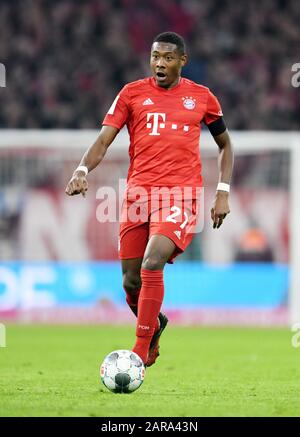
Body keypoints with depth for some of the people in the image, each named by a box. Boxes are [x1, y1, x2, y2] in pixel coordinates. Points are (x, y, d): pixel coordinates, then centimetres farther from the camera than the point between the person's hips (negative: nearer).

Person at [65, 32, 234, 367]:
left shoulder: (201, 97, 8)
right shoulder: (132, 93, 7)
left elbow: (224, 144, 20)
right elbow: (103, 141, 2)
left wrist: (223, 192, 9)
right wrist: (82, 170, -18)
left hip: (180, 193, -2)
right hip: (138, 191, 2)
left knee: (151, 263, -24)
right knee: (132, 282, 3)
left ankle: (141, 350, -16)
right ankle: (155, 324, 36)